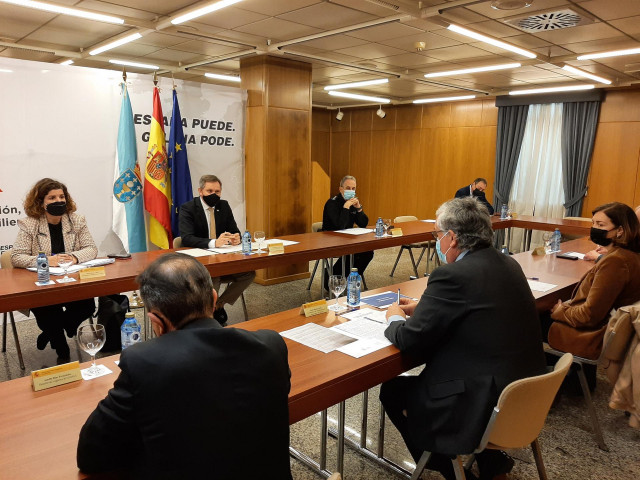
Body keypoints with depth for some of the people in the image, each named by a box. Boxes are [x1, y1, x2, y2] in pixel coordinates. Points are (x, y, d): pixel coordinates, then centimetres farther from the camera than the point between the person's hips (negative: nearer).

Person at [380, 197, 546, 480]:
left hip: (486, 406, -8)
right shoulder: (507, 264, 3)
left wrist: (395, 319, 4)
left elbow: (409, 341, -16)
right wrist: (423, 308, 14)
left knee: (391, 391, 12)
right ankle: (490, 457, 34)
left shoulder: (452, 275, -22)